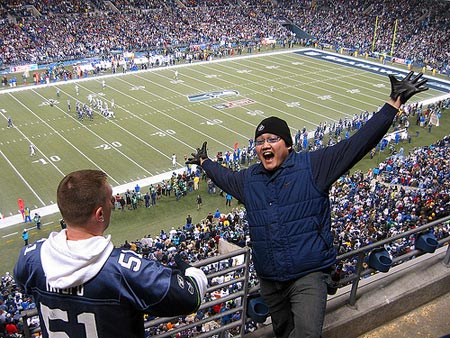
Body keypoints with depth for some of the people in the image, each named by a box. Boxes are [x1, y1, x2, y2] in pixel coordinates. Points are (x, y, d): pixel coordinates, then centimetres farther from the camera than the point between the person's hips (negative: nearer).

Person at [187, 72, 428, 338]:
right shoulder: (249, 179, 6)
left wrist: (395, 103, -17)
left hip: (310, 274, -5)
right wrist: (204, 161, 43)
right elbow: (225, 176, 29)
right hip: (269, 279, 5)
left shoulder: (312, 166, -9)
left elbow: (357, 144, -13)